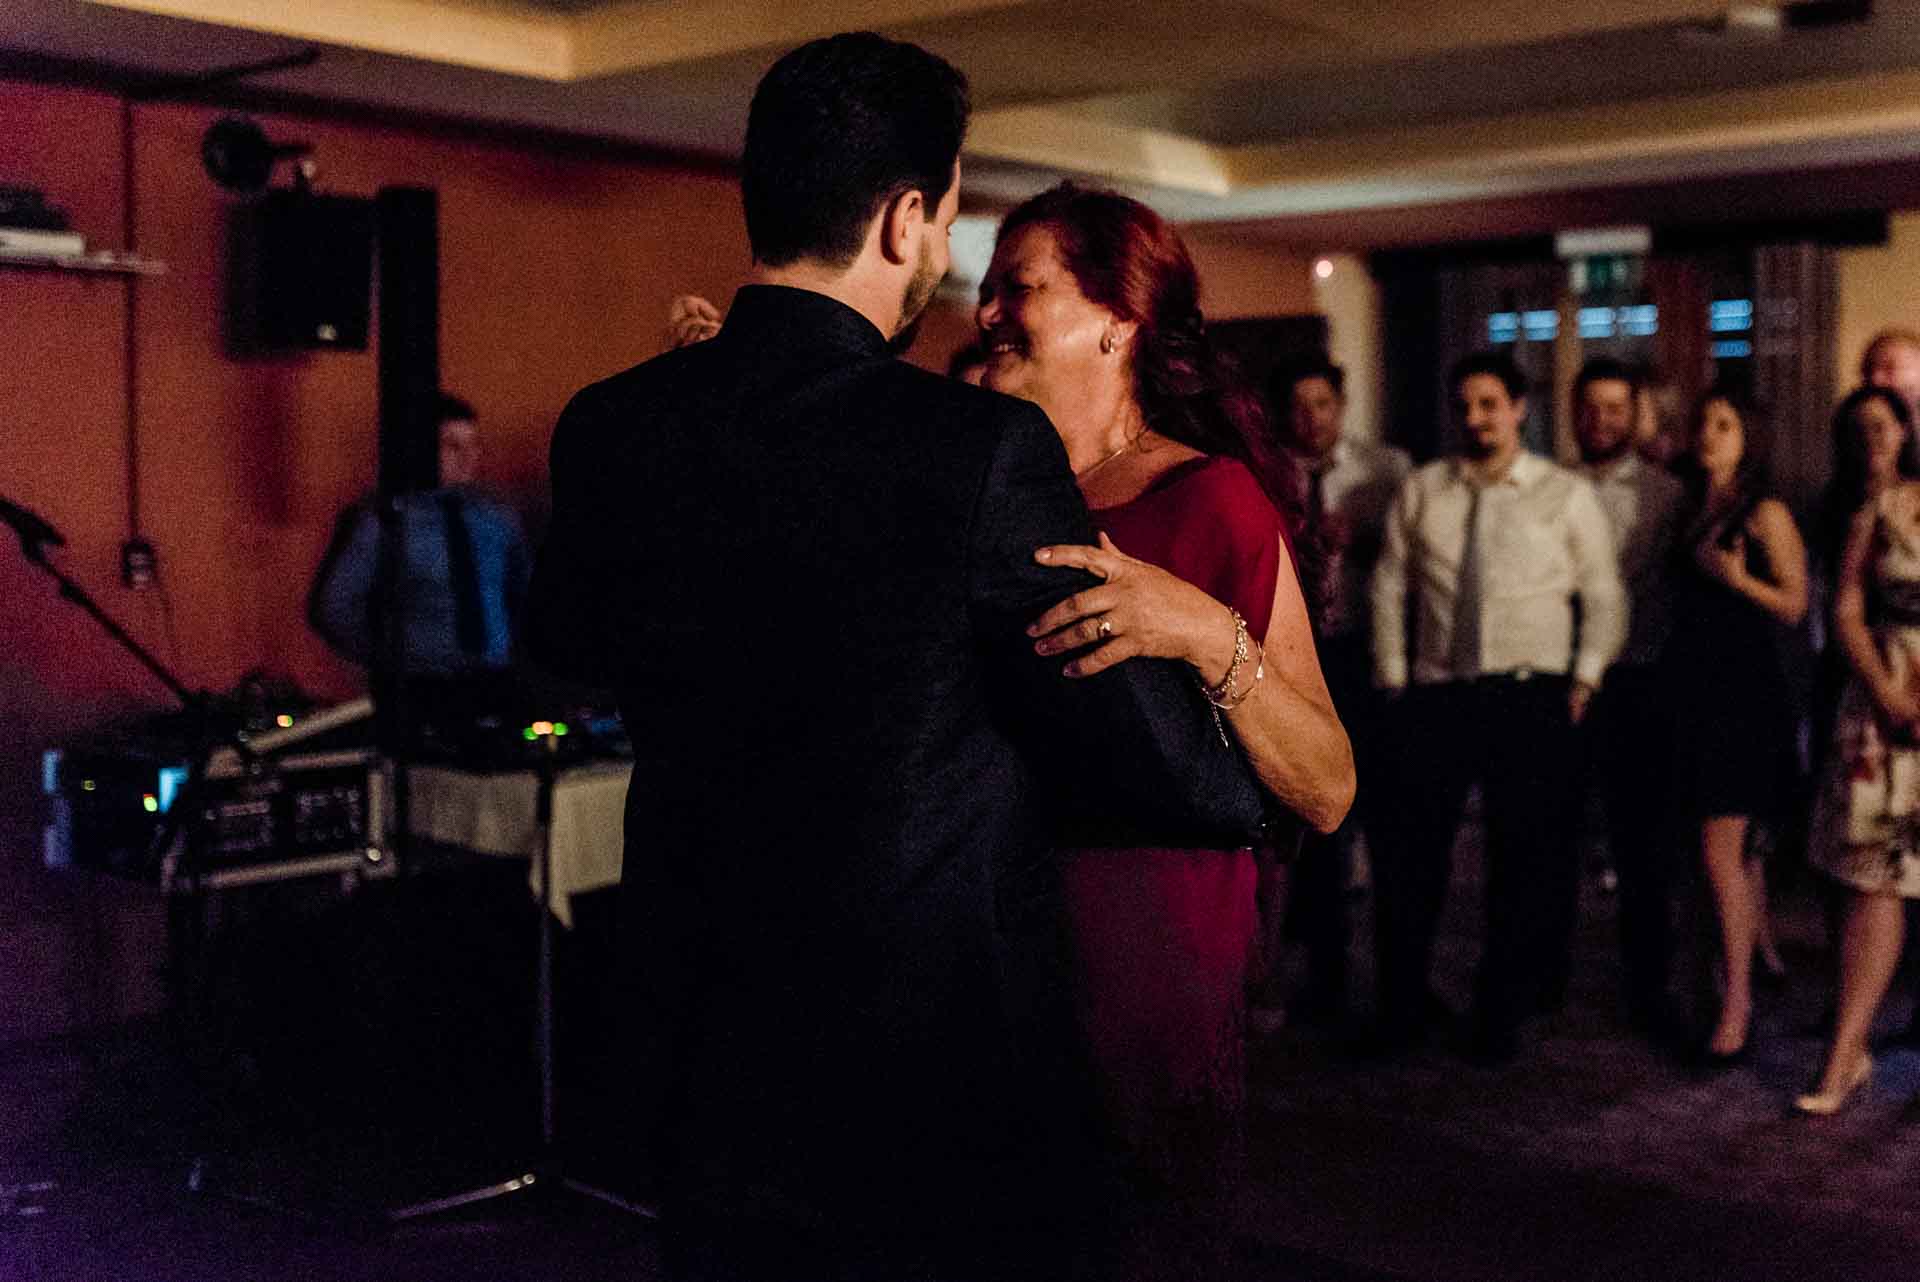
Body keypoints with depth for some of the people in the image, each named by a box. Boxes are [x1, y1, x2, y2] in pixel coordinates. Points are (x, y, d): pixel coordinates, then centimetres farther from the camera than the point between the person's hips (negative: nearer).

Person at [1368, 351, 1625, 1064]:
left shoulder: (1566, 496, 4)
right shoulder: (1421, 492, 8)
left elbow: (1604, 596, 6)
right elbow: (1390, 585, 9)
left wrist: (1584, 680, -2)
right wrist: (1393, 679, 4)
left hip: (1529, 698, -1)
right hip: (1435, 697, 1)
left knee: (1525, 862, 3)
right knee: (1408, 858, 1)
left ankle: (1502, 1017, 18)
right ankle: (1402, 1011, 17)